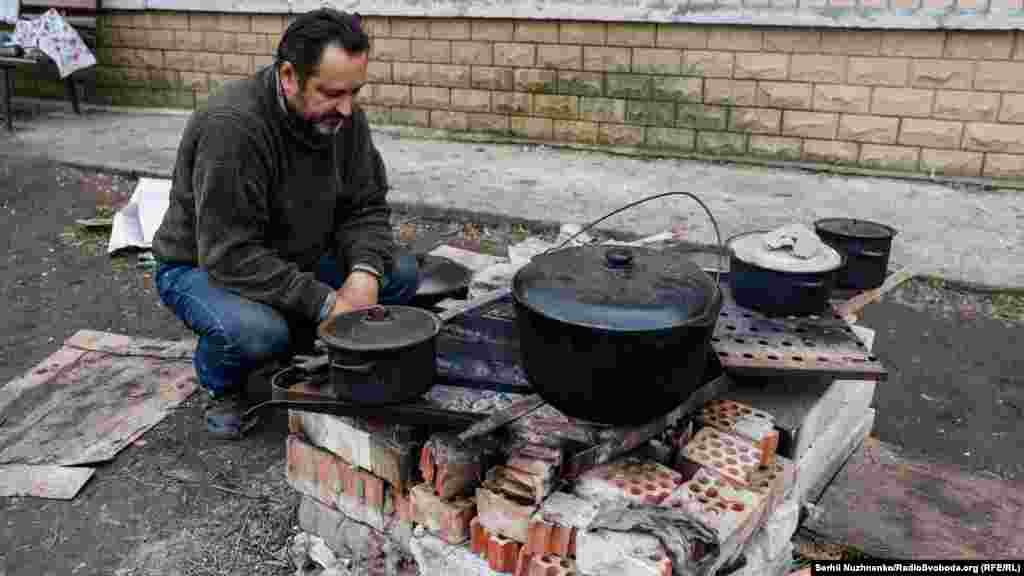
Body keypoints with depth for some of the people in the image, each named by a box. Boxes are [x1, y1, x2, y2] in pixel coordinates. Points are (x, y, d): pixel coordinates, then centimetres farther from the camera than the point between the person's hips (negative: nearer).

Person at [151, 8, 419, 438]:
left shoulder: (343, 117, -11)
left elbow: (365, 207, -4)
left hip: (296, 260, 6)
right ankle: (222, 386, 0)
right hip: (204, 266, -6)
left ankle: (301, 346, 10)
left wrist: (365, 270, -24)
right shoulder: (231, 125, -32)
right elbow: (232, 256, -33)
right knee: (256, 331, -37)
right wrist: (325, 303, -34)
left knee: (401, 274, -11)